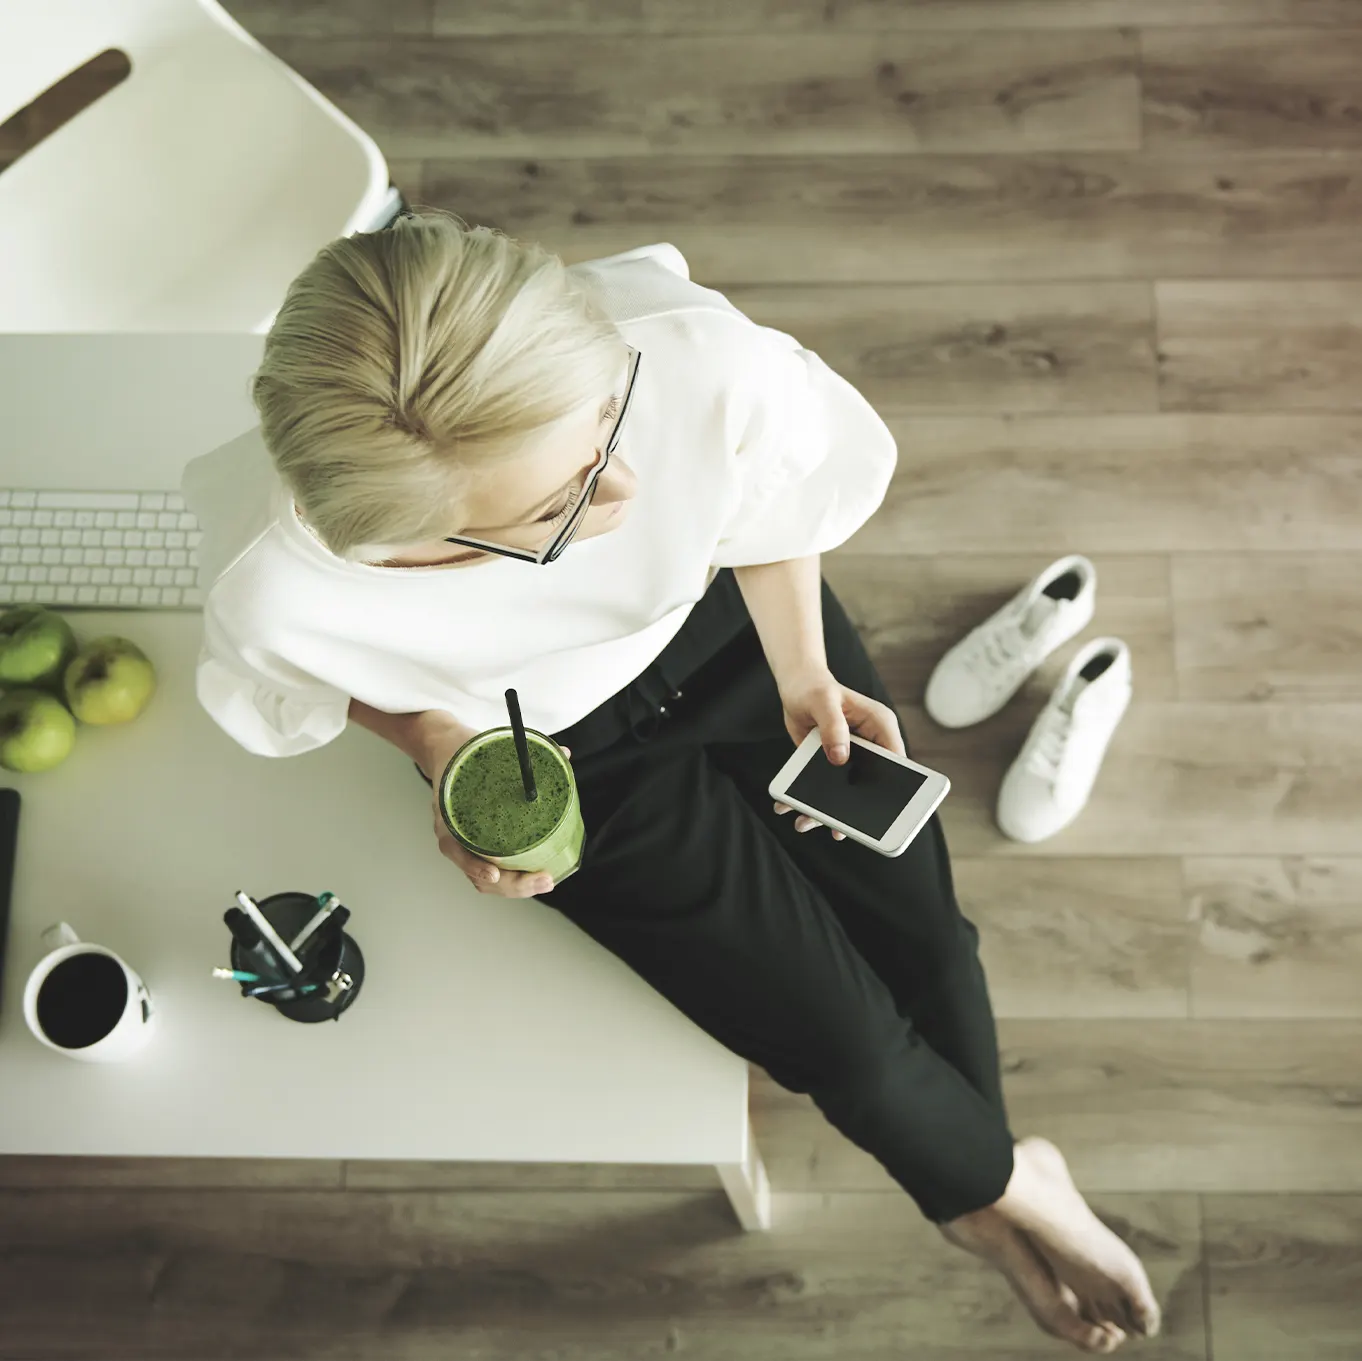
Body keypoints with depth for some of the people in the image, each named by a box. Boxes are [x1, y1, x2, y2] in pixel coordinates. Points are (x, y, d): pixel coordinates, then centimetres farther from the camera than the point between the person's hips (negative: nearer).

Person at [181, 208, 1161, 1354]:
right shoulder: (278, 599, -39)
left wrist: (804, 675, -13)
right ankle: (1001, 1182, 36)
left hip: (735, 622, 2)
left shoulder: (700, 357, -39)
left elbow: (767, 502, -11)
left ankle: (972, 1198, 42)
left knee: (924, 930, 7)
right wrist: (434, 741, -23)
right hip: (573, 758, -1)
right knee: (842, 1035, -2)